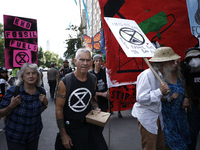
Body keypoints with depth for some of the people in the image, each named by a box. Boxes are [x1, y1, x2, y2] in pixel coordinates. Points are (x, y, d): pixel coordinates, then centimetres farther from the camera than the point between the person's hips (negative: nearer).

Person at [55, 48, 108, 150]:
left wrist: (96, 108, -5)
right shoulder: (64, 82, -18)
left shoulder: (93, 79, -3)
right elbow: (59, 108, -12)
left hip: (89, 125, 4)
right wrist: (63, 135, -11)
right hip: (70, 127, -3)